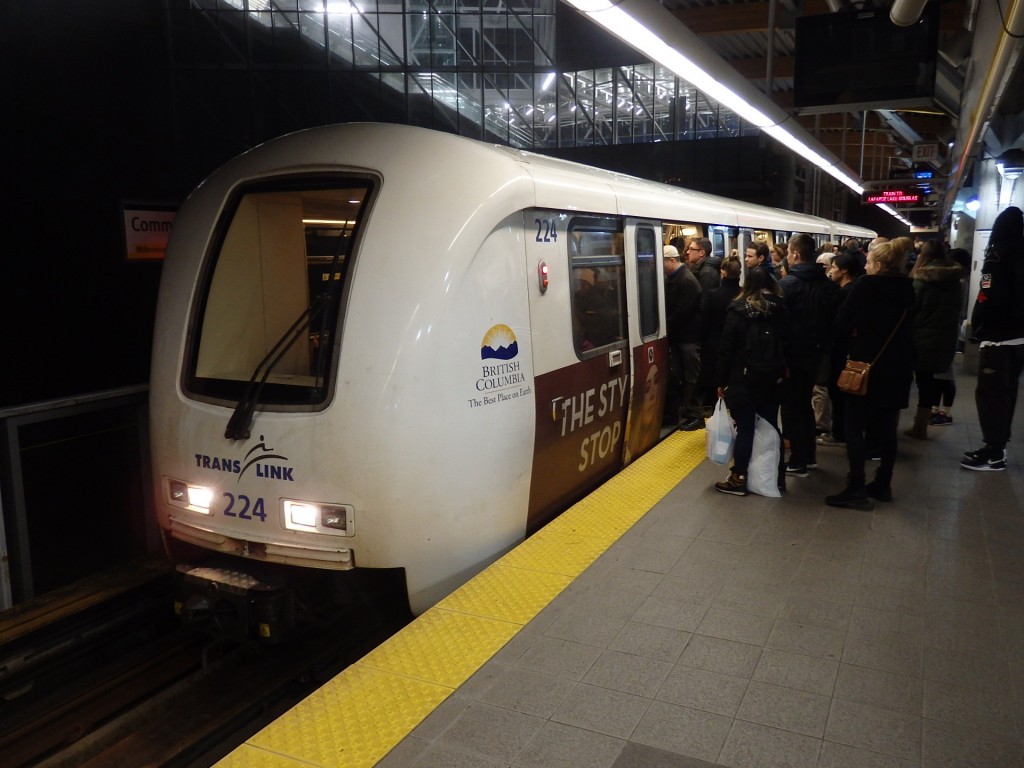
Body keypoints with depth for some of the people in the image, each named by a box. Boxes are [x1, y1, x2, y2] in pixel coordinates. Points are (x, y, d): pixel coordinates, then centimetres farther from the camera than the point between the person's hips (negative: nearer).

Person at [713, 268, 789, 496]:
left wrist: (721, 380, -2)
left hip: (744, 380, -5)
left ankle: (738, 480, 4)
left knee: (745, 430, -2)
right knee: (771, 427, 13)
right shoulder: (780, 309, 4)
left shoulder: (738, 310, -8)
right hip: (773, 379, 5)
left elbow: (727, 348, -8)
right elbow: (786, 343, 7)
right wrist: (781, 372, 13)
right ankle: (778, 476, 21)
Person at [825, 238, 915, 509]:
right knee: (887, 429, 13)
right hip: (897, 365, 7)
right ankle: (882, 485, 21)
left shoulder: (867, 285, -13)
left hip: (868, 364, -7)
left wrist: (854, 340, 6)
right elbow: (907, 327, 16)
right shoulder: (907, 290, 7)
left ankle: (857, 489, -5)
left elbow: (842, 321, -11)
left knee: (855, 427, -2)